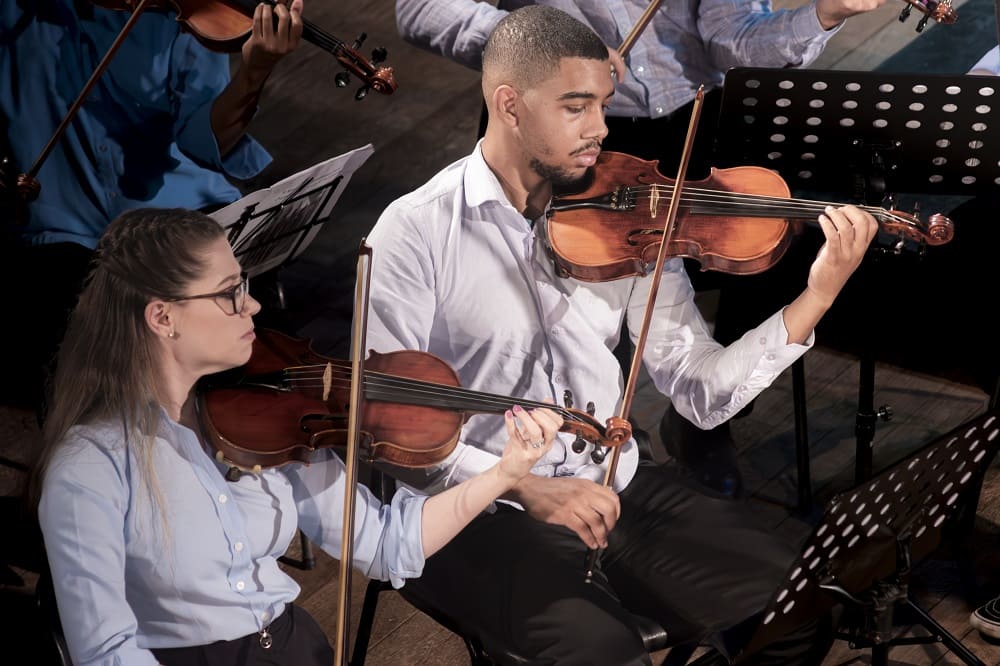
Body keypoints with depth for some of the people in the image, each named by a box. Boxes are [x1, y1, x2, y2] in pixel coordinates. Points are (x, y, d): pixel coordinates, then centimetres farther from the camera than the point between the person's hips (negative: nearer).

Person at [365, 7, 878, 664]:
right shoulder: (414, 233, -9)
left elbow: (701, 392, -2)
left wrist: (818, 295, -14)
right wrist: (522, 488, -24)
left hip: (619, 488, 5)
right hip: (483, 513, -4)